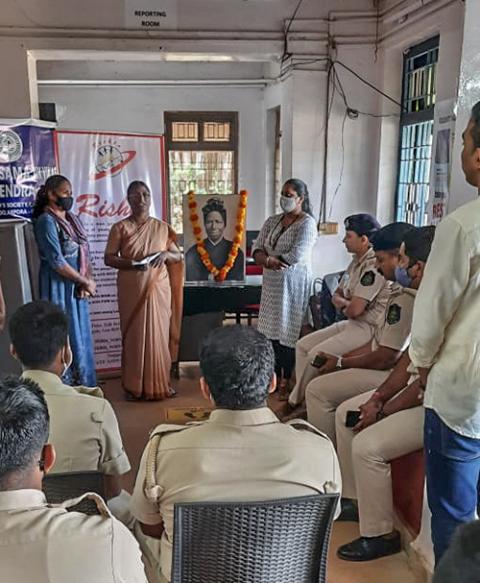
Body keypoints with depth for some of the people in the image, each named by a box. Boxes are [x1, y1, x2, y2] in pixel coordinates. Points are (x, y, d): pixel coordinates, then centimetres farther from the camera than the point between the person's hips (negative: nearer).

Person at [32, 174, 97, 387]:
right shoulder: (46, 221, -13)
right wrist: (86, 282, -11)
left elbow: (84, 253, 10)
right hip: (59, 287, -8)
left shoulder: (73, 220, 12)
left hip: (77, 287, 8)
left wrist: (87, 281, -7)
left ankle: (82, 386, 23)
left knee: (80, 334, 12)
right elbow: (57, 262, -19)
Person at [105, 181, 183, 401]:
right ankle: (134, 386, 11)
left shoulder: (162, 227, 8)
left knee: (159, 334, 4)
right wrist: (131, 263, -18)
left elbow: (178, 256, 11)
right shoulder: (120, 228, 1)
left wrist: (166, 254, -11)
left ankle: (159, 383, 15)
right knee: (134, 335, 1)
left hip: (158, 288, 2)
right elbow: (108, 258, -2)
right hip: (132, 290, -2)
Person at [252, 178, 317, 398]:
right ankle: (275, 376, 22)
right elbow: (257, 249, 5)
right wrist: (266, 260, -17)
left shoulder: (307, 223, -10)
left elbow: (297, 255, -21)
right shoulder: (272, 221, 11)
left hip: (294, 284, -6)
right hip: (272, 283, 6)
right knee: (272, 330, 10)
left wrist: (269, 260, -11)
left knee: (288, 331, -2)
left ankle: (287, 380, 10)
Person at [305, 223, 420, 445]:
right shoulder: (401, 291, 10)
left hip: (390, 375, -11)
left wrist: (340, 363, -8)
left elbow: (386, 358, -23)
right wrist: (338, 359, 7)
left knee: (317, 390, -13)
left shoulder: (405, 298, -23)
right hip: (385, 368, 11)